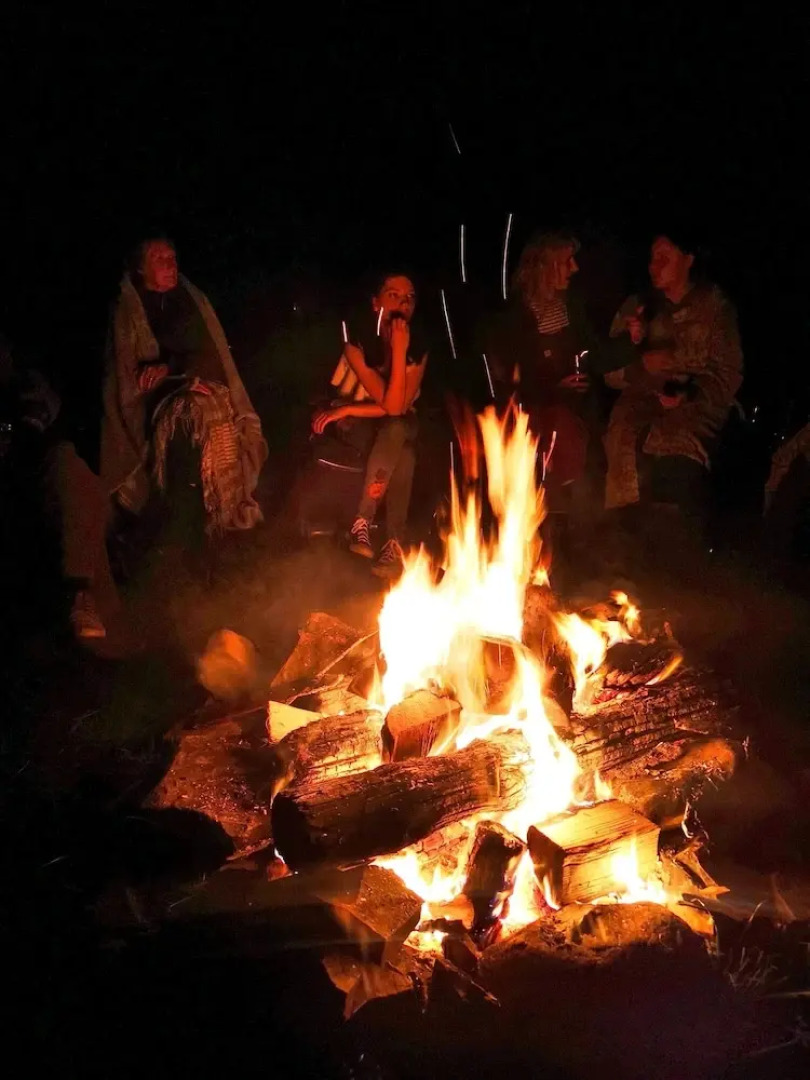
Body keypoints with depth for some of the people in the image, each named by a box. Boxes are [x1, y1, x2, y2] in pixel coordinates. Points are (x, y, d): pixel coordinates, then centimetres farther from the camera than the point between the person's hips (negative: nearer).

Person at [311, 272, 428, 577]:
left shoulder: (418, 349, -12)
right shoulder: (357, 343, -18)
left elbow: (399, 407, -20)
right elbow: (390, 405, -26)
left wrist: (348, 409, -25)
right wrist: (398, 351, -33)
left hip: (399, 430, 2)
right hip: (357, 426, -2)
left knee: (396, 431, -34)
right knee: (402, 453, -33)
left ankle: (363, 522, -31)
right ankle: (395, 543, -31)